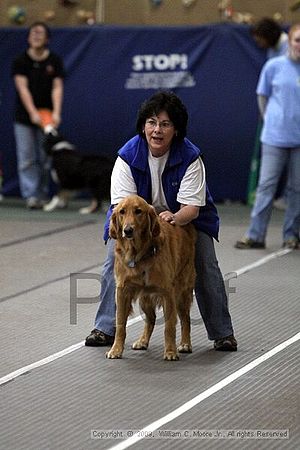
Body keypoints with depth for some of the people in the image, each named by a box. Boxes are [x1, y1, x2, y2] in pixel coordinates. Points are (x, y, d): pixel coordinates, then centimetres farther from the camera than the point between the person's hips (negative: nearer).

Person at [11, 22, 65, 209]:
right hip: (25, 117, -1)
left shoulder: (55, 61, 2)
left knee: (45, 159, 3)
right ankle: (31, 195, -9)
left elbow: (57, 87, -7)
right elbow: (22, 87, -11)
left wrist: (56, 112, -22)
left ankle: (41, 195, 11)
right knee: (27, 159, -6)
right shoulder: (20, 61, -1)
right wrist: (33, 113, -23)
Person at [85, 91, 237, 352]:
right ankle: (106, 329, -8)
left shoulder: (190, 157, -23)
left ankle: (222, 332, 0)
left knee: (206, 266, -16)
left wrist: (173, 218, -51)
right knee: (114, 257, -19)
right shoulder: (128, 156, -21)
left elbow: (192, 208, -27)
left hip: (185, 218, -1)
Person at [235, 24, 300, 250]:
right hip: (275, 137, -1)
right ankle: (255, 235, 1)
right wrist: (271, 120, 10)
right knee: (266, 185, -1)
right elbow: (263, 96, 11)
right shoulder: (274, 66, -1)